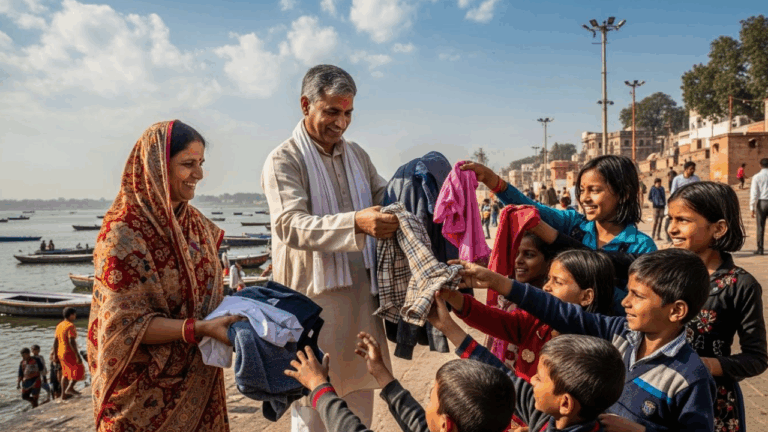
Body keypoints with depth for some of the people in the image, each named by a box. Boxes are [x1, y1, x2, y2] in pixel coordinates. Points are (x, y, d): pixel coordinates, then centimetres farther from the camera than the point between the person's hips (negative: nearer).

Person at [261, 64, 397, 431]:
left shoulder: (356, 155, 13)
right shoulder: (283, 161, -9)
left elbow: (385, 197, 23)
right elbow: (291, 225, -22)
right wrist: (356, 224, -37)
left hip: (361, 293, 7)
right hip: (313, 298, -6)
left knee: (360, 396, 16)